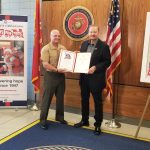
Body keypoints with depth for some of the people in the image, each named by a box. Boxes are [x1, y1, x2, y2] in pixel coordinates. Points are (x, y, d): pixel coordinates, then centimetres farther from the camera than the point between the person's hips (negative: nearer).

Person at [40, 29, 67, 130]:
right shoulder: (46, 49, -8)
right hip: (50, 75, -5)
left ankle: (60, 117, 30)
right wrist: (56, 70, -23)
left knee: (60, 97, 14)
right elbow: (45, 64, -16)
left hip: (61, 75, 6)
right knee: (47, 98, 2)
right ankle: (43, 119, 13)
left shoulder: (63, 48, 9)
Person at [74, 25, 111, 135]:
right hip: (84, 77, 6)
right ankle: (84, 120, 35)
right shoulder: (84, 44, 9)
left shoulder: (104, 46, -9)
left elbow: (107, 62, -12)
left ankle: (98, 125, 20)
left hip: (96, 78, -6)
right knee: (84, 100, 17)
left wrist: (95, 68, -22)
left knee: (97, 102, 6)